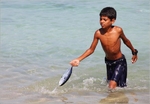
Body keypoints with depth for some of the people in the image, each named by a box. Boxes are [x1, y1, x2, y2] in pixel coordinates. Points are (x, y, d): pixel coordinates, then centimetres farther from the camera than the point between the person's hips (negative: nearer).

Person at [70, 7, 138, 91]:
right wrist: (78, 59, -16)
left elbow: (126, 41, 0)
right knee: (110, 83, 20)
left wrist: (134, 52, 14)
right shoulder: (98, 33, -16)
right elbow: (91, 49, -6)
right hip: (108, 62, 4)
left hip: (120, 62, -3)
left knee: (112, 87, -15)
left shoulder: (118, 30, -21)